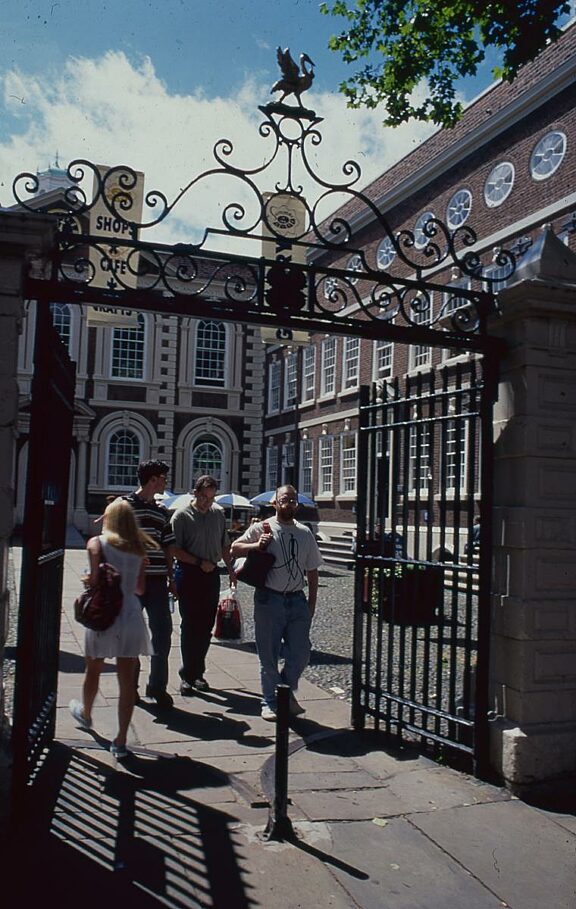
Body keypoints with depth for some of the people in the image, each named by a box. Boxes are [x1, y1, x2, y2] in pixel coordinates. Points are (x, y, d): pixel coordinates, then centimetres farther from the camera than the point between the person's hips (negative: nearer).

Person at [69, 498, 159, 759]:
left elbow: (95, 578, -18)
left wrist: (88, 583, 3)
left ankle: (85, 714, 48)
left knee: (93, 671, 22)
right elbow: (140, 588, 7)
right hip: (131, 615, 2)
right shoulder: (138, 549, 6)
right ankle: (120, 741, 6)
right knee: (127, 679, 5)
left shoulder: (97, 543, -4)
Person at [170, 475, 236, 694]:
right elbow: (175, 550, -9)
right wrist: (200, 562, -15)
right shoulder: (182, 516, -6)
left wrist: (231, 570, 15)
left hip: (211, 574, 5)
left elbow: (224, 545, 18)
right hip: (188, 574, -4)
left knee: (206, 627, 7)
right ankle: (188, 676, 8)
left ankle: (197, 672, 18)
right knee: (190, 626, -1)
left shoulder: (219, 513, 9)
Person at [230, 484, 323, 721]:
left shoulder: (305, 533, 10)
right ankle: (270, 701, 20)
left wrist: (311, 602, 8)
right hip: (270, 599, -3)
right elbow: (235, 549, -3)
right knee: (269, 655, 5)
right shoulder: (262, 528, -1)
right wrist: (257, 545, -20)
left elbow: (312, 570, 13)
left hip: (297, 600, 4)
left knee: (301, 653, 4)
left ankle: (287, 692, 29)